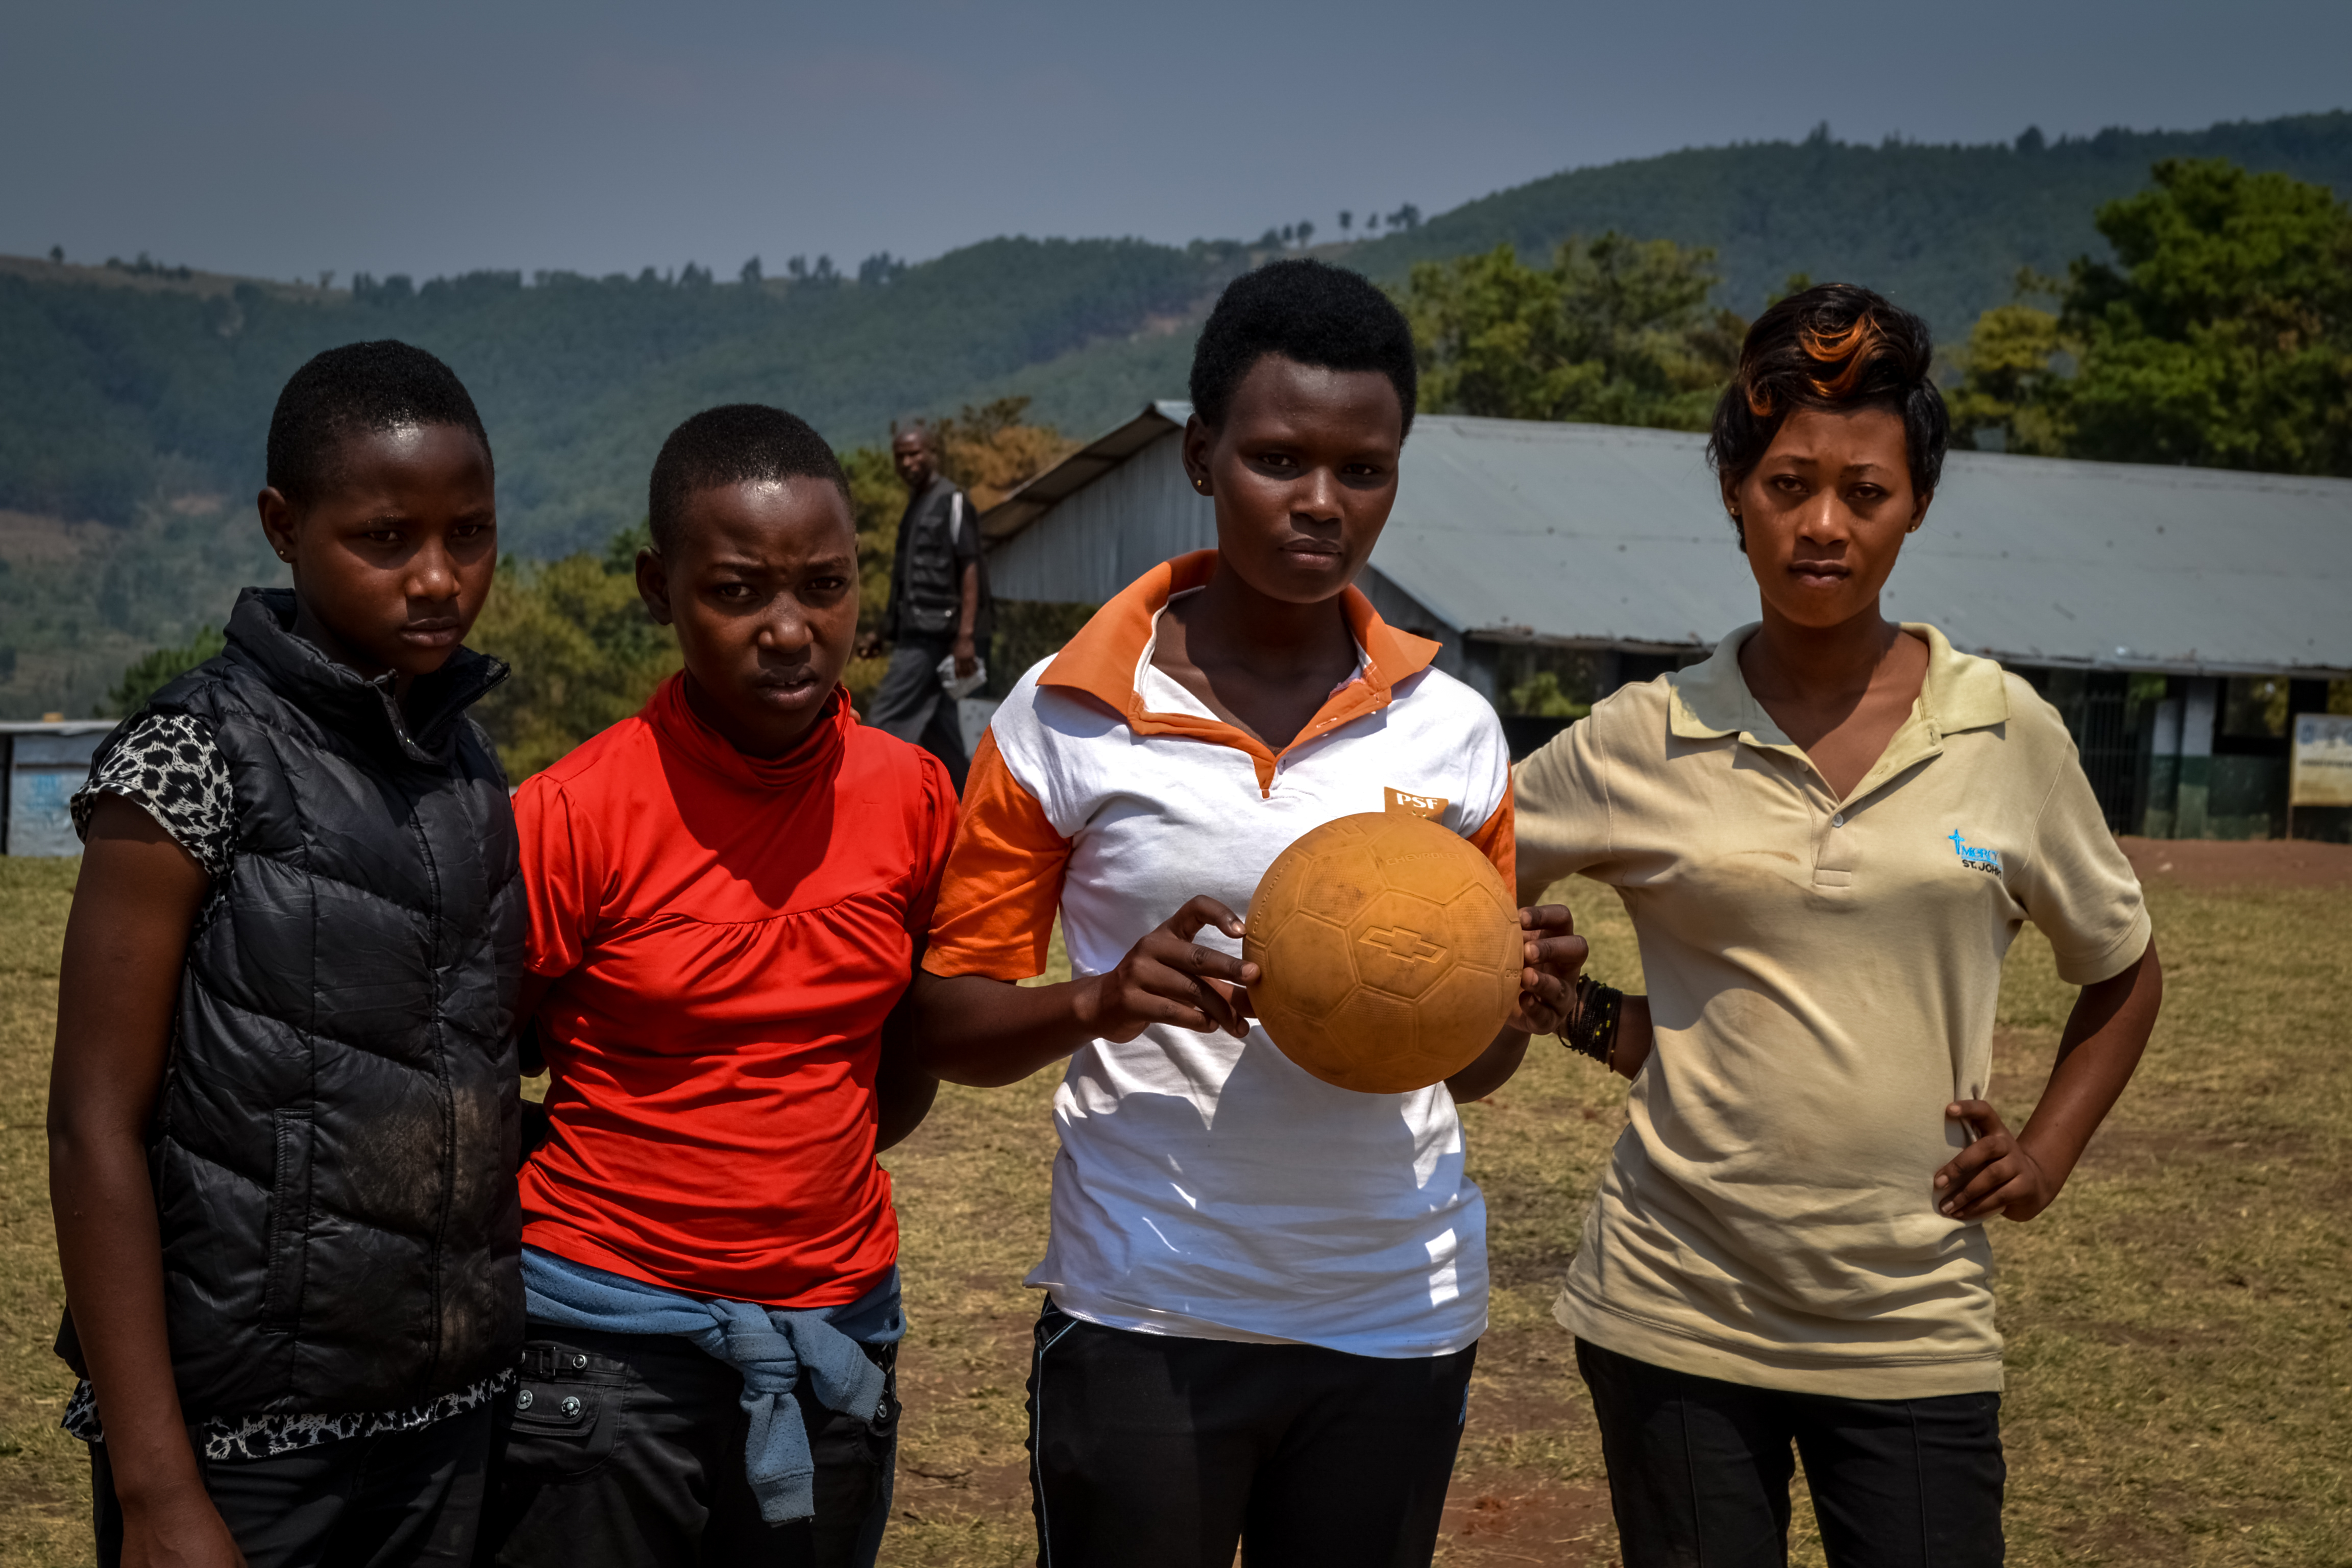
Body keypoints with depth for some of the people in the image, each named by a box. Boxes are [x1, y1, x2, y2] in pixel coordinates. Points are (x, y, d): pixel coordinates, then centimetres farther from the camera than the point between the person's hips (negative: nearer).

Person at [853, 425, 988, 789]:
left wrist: (966, 636, -21)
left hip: (935, 635, -9)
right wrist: (882, 634, 22)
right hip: (915, 636, 9)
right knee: (938, 734, 6)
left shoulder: (952, 501, -5)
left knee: (884, 722, -12)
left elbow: (970, 569, -13)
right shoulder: (915, 507, 21)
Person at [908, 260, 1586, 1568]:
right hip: (1143, 1314, -2)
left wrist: (1520, 1006, -11)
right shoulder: (1067, 719, -4)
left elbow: (1471, 1068, 12)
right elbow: (949, 1023, 0)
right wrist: (1103, 1002, -20)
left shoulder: (1452, 733, 3)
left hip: (1396, 1313, 3)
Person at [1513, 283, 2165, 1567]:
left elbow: (2122, 969, 15)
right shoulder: (1644, 741, -2)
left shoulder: (2010, 735, 0)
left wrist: (2048, 1151, 4)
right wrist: (1596, 1018, -1)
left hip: (1915, 1327, 0)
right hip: (1677, 1312, 0)